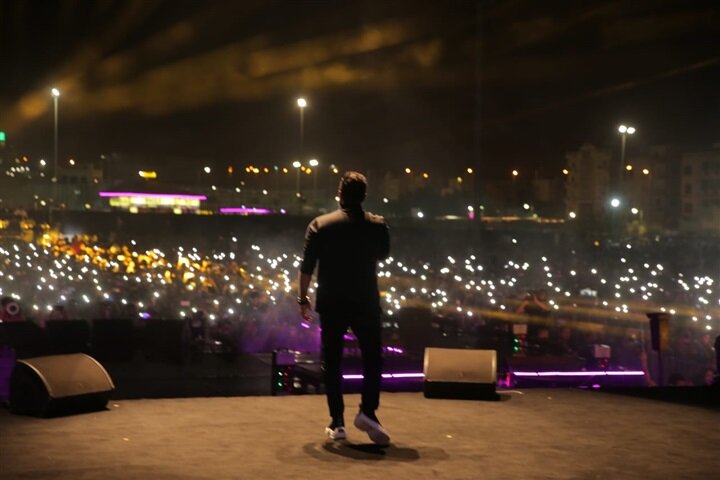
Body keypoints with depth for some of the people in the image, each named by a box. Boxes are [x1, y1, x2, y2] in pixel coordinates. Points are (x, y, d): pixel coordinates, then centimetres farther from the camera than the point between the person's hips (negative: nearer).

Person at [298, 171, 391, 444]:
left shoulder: (320, 225, -3)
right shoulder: (377, 225, 0)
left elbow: (307, 267, -4)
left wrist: (303, 299, 5)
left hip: (331, 304, 0)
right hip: (366, 303, 0)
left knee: (332, 363, 8)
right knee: (372, 359, 11)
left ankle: (337, 423, 8)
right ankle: (367, 411, -7)